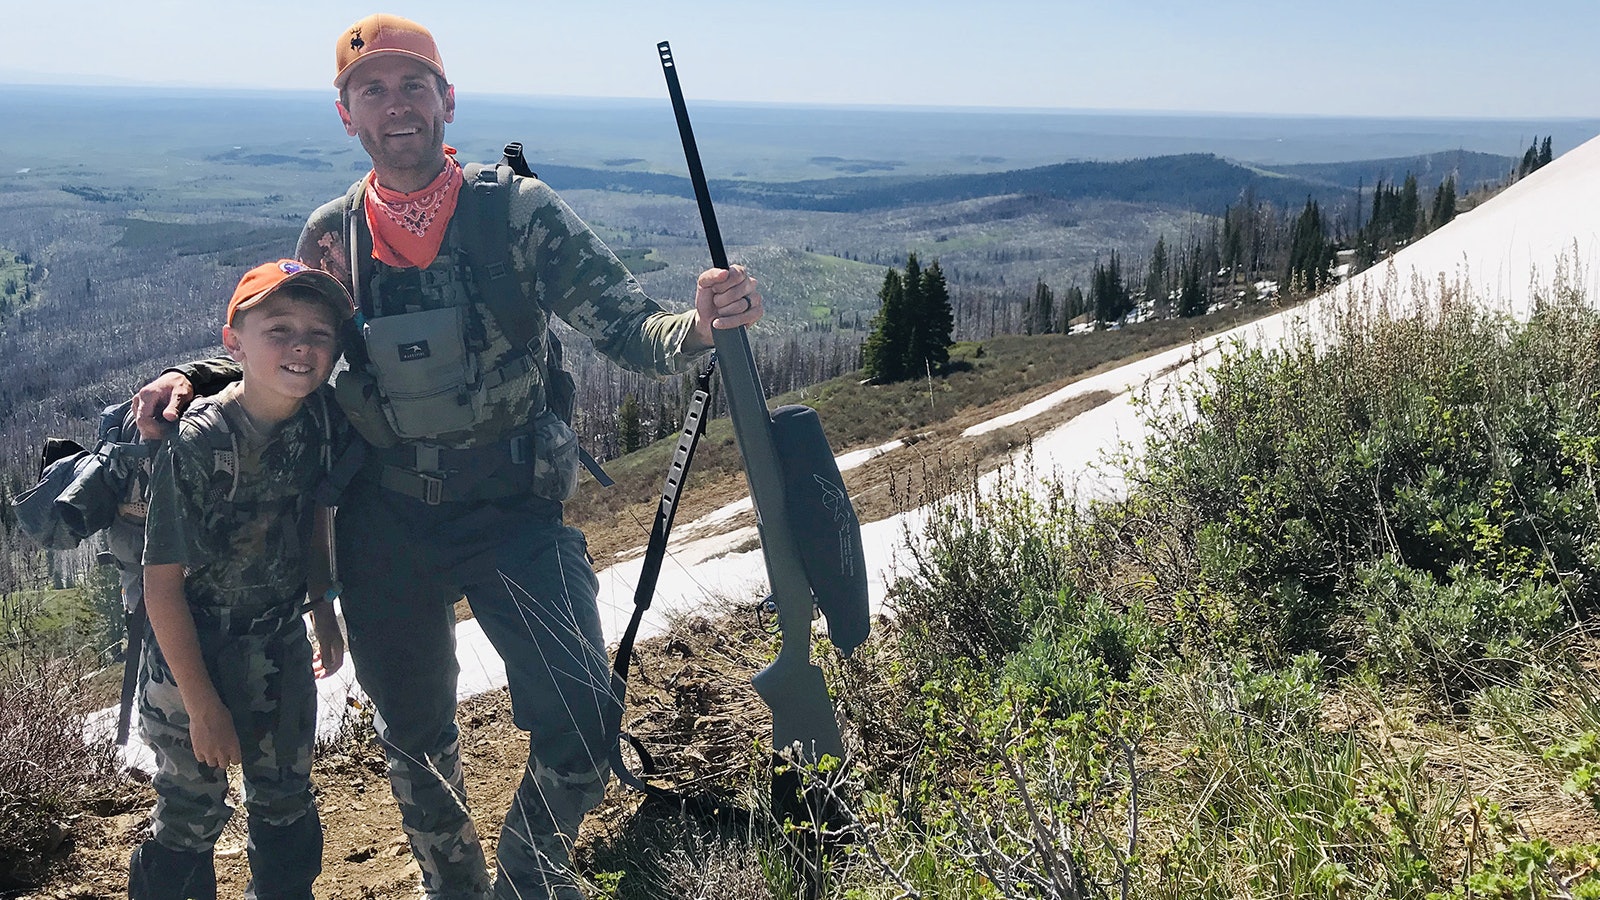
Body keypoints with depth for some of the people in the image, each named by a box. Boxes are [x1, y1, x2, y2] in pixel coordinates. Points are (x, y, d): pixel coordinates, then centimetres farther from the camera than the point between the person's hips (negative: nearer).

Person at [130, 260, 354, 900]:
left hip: (279, 644, 5)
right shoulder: (196, 444, -25)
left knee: (286, 805, 15)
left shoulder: (320, 421, -10)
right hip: (190, 651, -5)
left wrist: (323, 608, 12)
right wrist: (204, 706, -17)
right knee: (191, 819, 5)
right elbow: (162, 583, -21)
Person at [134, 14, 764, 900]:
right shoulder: (330, 237, 2)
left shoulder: (519, 212, -8)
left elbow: (626, 327, -11)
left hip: (514, 508, -3)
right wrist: (191, 376, -1)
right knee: (413, 734, 19)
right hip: (385, 522, 3)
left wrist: (698, 324, -32)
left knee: (581, 727, -16)